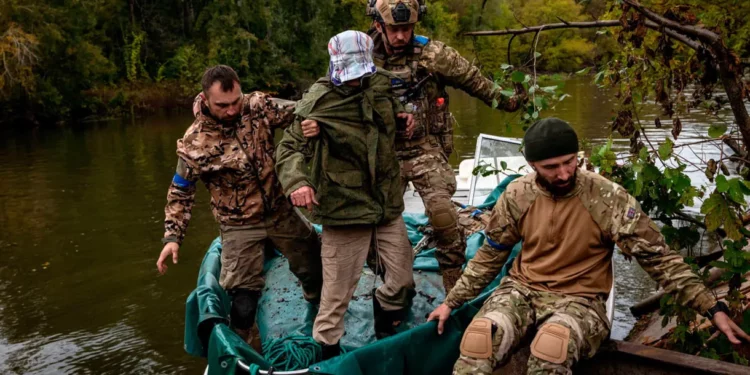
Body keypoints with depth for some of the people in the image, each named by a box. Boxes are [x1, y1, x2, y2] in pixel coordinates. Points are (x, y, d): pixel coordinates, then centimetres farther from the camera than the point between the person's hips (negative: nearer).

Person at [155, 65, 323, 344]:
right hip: (240, 225, -4)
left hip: (281, 212, 4)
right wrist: (172, 237, -14)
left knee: (314, 267, 20)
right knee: (244, 298, -5)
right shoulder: (194, 143, -19)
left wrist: (313, 121, -35)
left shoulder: (258, 106, -13)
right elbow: (180, 192, -8)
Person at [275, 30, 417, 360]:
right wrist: (296, 181, -34)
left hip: (387, 206, 6)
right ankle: (327, 350, 25)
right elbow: (290, 147, -15)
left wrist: (403, 118, 5)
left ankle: (384, 336, 43)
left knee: (403, 282, 15)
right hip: (344, 208, -6)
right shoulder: (319, 102, -13)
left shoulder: (381, 86, 5)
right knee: (338, 291, 3)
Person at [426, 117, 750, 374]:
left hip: (579, 298, -2)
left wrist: (712, 308, -13)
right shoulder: (517, 196, -3)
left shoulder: (608, 198, -12)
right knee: (478, 338, -29)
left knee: (551, 346, -37)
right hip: (522, 289, 3)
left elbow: (657, 256, -9)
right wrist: (452, 301, 7)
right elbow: (490, 256, 9)